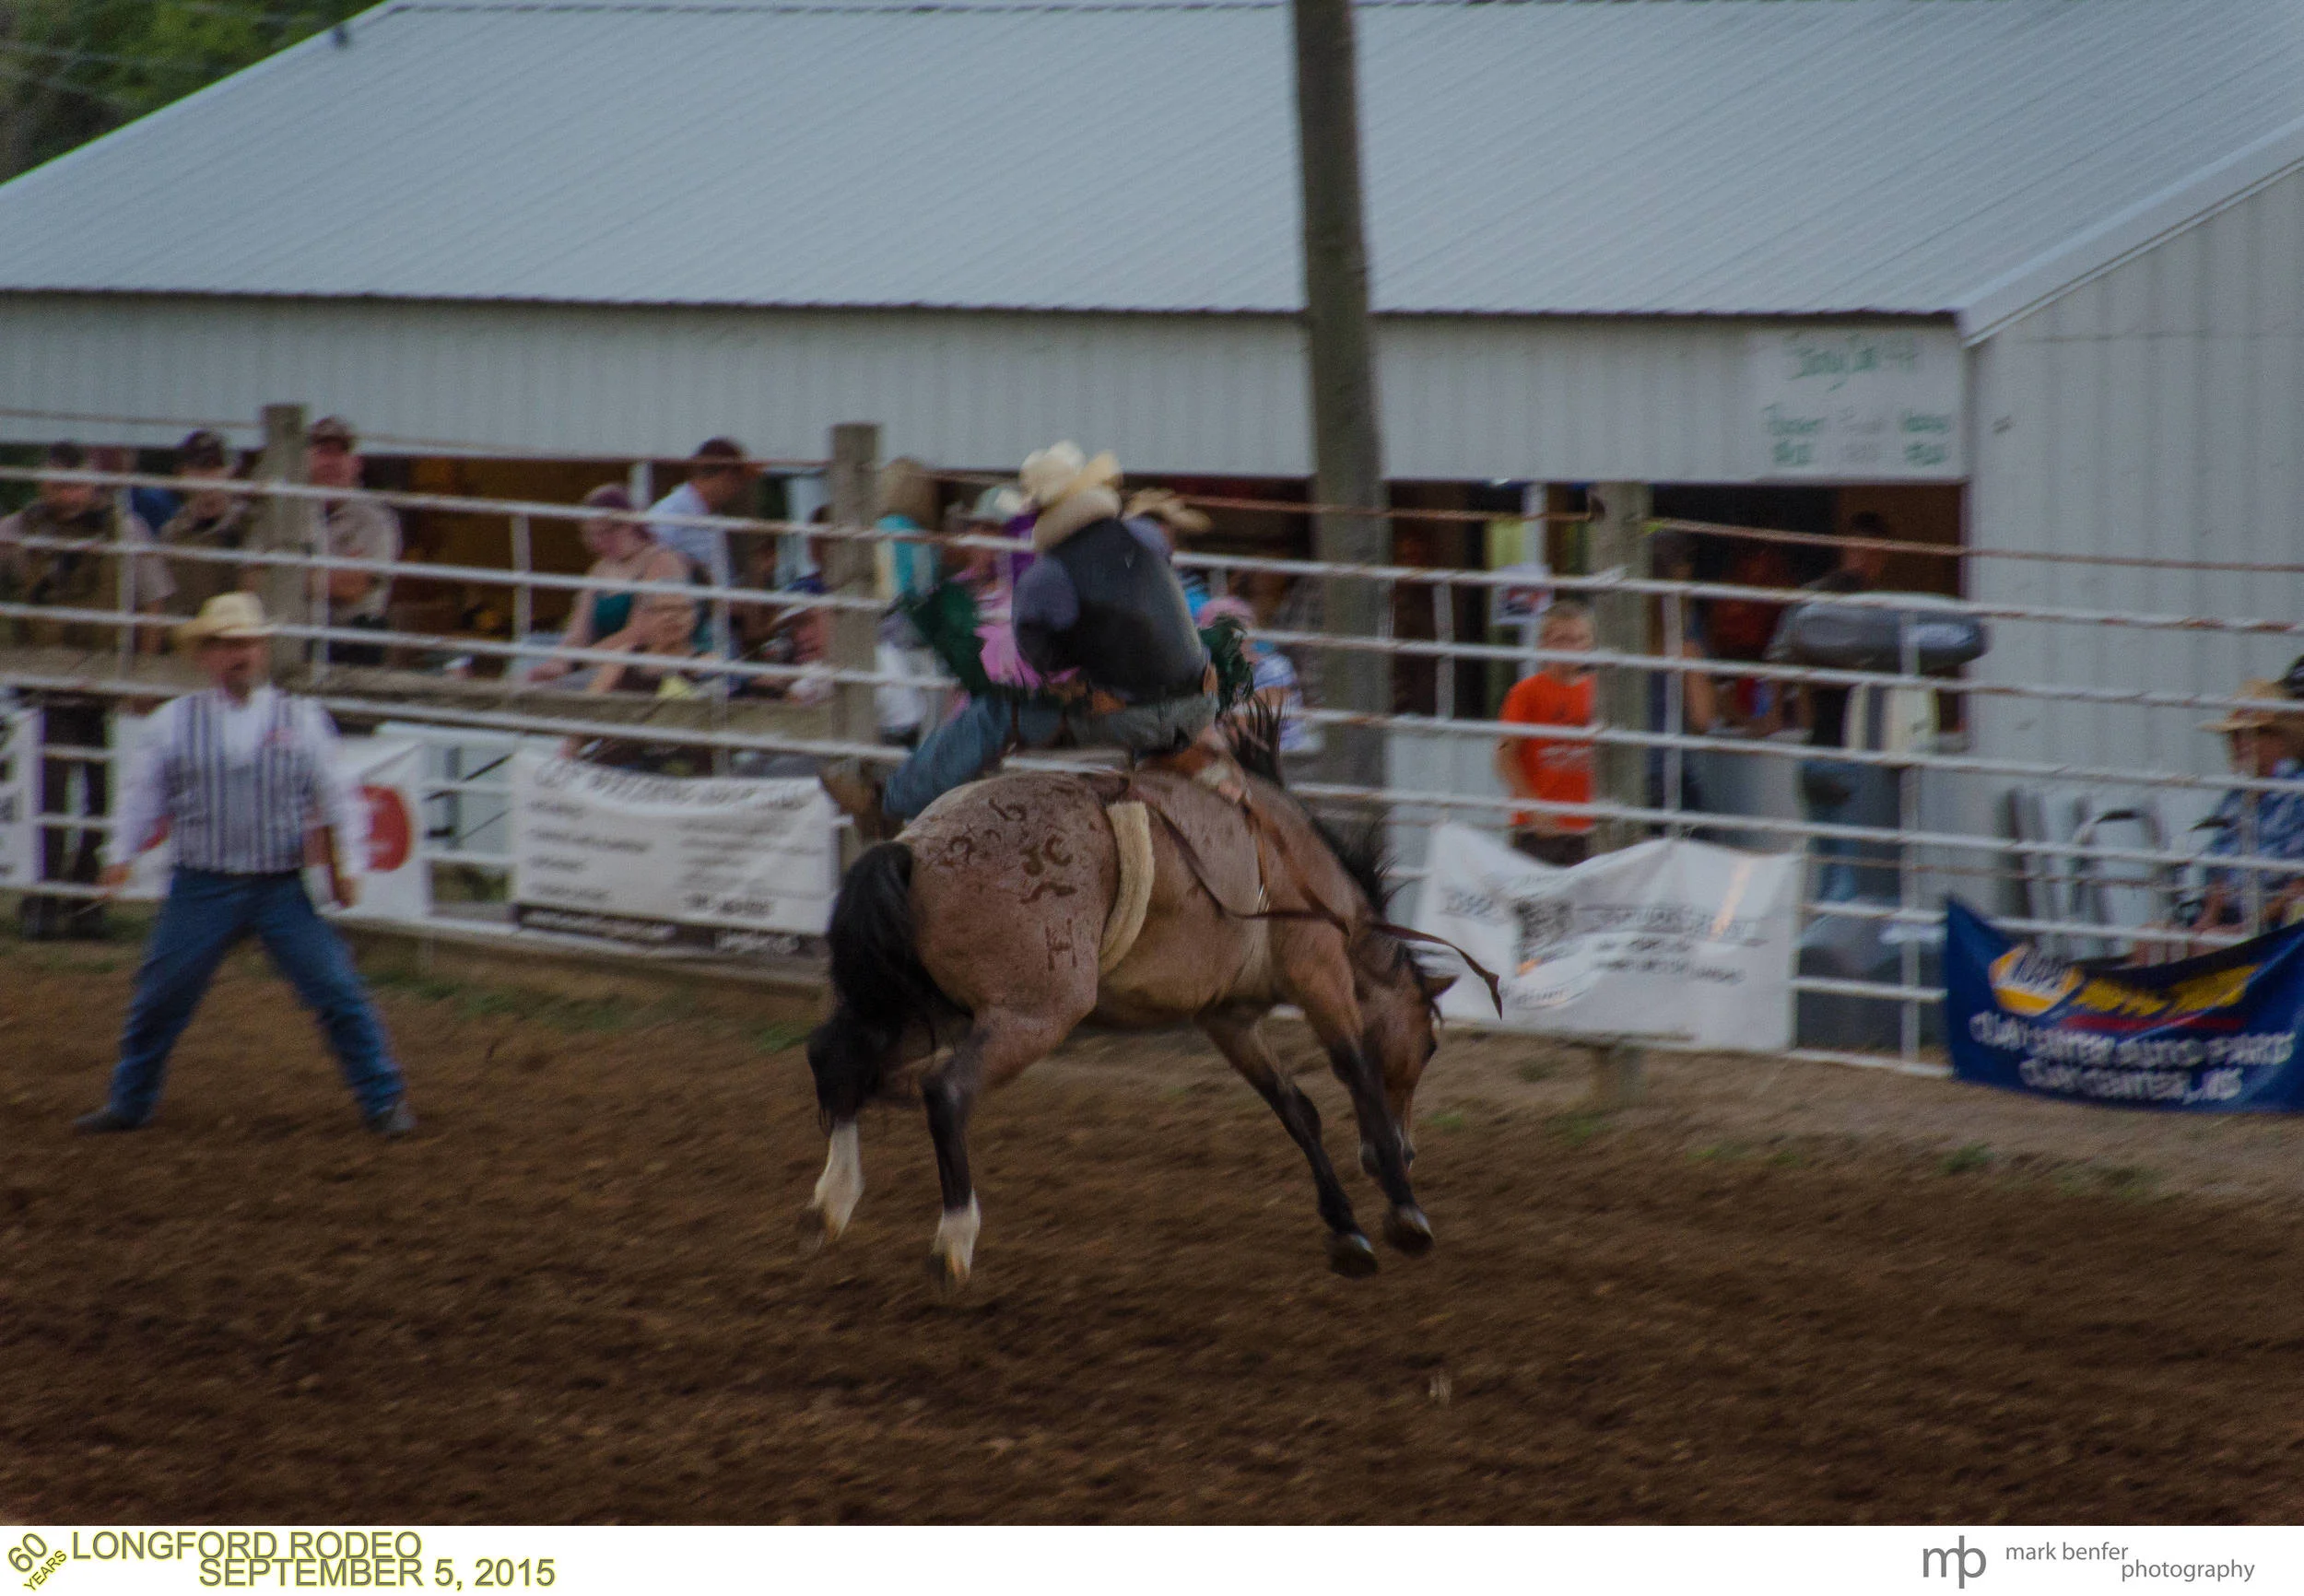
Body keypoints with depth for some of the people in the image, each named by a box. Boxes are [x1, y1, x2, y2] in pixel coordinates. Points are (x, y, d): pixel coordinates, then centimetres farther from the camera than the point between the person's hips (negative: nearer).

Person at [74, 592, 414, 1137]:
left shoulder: (302, 720, 3)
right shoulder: (175, 722, 3)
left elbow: (336, 799, 8)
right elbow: (142, 794, 8)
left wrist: (347, 866, 1)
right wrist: (119, 855, -2)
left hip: (282, 891, -1)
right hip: (202, 888, 1)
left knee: (338, 991, -5)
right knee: (160, 997, 6)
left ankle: (384, 1102, 3)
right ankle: (129, 1103, 23)